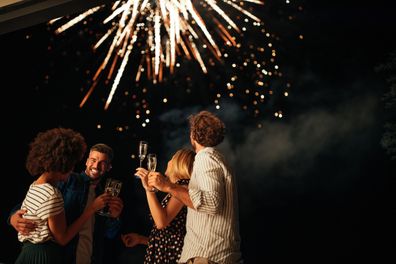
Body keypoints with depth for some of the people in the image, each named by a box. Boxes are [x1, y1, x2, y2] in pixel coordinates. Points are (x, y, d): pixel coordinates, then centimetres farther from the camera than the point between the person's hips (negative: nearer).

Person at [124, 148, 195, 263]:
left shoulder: (183, 185, -10)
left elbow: (161, 223, -22)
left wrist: (149, 188, -20)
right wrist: (140, 239, 17)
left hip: (170, 254, -9)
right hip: (160, 252, 9)